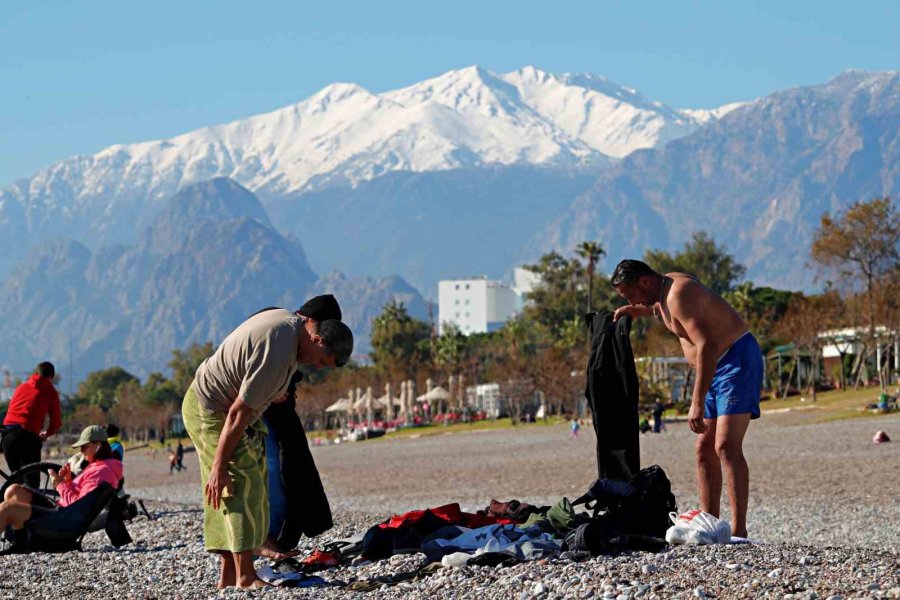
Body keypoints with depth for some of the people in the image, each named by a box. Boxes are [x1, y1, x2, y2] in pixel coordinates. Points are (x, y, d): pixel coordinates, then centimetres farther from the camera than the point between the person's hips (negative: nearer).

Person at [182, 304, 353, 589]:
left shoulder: (290, 320, -1)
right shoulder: (277, 357, -31)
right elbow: (238, 414, -28)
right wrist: (219, 468, -24)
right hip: (210, 412, -10)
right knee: (244, 486, -13)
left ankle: (228, 576, 11)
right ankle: (245, 579, -13)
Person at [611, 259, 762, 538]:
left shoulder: (679, 294, -22)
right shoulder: (664, 290, 9)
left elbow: (706, 347, -32)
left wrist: (697, 403, -36)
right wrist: (637, 311, 25)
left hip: (738, 360, -11)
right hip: (716, 367, 11)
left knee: (727, 446, -20)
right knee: (705, 449, 8)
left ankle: (739, 531, -26)